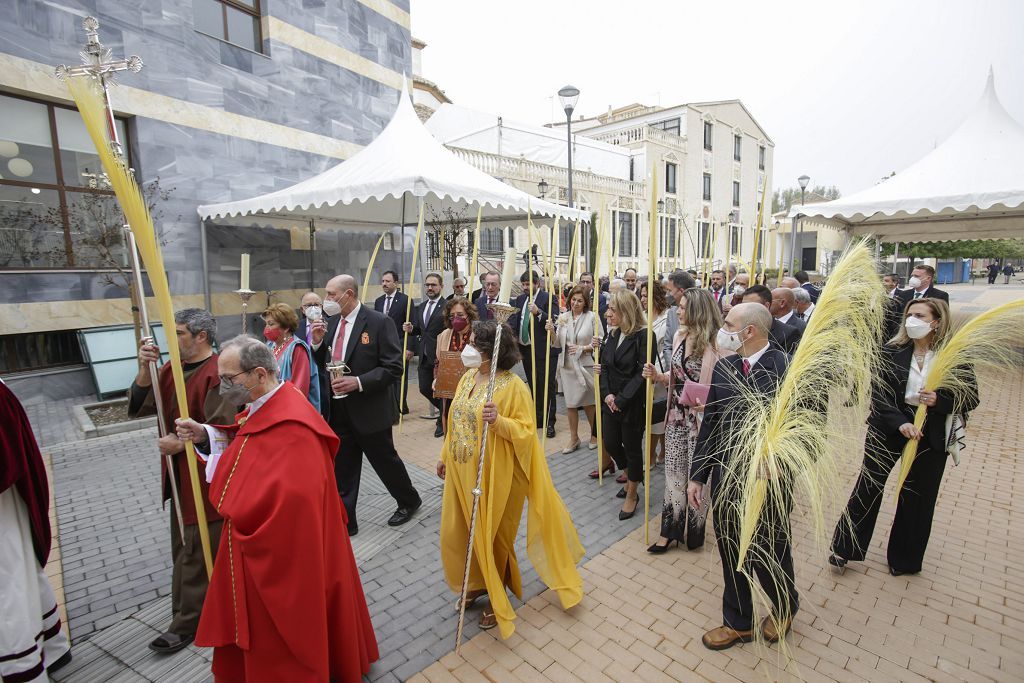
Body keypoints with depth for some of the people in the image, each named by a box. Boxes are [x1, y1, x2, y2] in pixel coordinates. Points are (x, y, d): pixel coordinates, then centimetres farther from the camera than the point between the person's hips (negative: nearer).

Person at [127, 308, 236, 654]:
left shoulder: (217, 373, -21)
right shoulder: (172, 368, 6)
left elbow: (221, 430, -25)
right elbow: (139, 407, 0)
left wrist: (181, 443, -19)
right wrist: (145, 370, -12)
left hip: (206, 477, -9)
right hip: (180, 474, 9)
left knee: (195, 551, 3)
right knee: (184, 544, 23)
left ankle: (187, 621, 20)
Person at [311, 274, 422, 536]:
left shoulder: (378, 322, -13)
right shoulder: (332, 323, 7)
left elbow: (393, 367, -15)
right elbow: (325, 365, 13)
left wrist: (359, 382, -25)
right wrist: (317, 343, -5)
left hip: (369, 409, -5)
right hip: (338, 410, 6)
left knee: (385, 461, 12)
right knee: (341, 471, 12)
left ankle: (409, 501, 37)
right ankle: (344, 522, 28)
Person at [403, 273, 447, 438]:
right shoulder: (421, 307, 12)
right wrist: (411, 329, -2)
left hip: (441, 357, -7)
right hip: (425, 356, 7)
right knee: (424, 389, 12)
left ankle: (443, 421, 27)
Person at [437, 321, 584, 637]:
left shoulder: (512, 385, -18)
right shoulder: (468, 377, 3)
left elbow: (526, 431, -19)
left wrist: (498, 421, -35)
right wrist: (445, 456, 16)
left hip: (494, 475, -7)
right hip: (462, 472, 7)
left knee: (493, 536, 10)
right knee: (456, 533, 16)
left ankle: (497, 598, 36)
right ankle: (479, 583, 43)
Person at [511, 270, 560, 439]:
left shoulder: (548, 298, -8)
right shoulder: (520, 299, 11)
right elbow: (515, 321, 5)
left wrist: (538, 312, -31)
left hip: (544, 350, -6)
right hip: (526, 349, 6)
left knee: (547, 387, 1)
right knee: (533, 386, 16)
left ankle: (549, 422, 11)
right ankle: (538, 418, 29)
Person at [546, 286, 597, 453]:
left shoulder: (592, 317, -8)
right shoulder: (563, 317, 2)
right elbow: (557, 344, 5)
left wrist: (582, 348, -18)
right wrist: (552, 331, -12)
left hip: (586, 365, -3)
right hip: (567, 365, 3)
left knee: (588, 402, 12)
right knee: (570, 403, 11)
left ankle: (595, 434, 35)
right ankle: (574, 438, 27)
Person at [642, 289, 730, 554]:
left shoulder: (715, 344, -17)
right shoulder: (680, 336, 4)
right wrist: (658, 375, -3)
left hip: (701, 418, -6)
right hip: (677, 415, 6)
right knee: (673, 471, 12)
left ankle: (693, 530, 30)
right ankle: (670, 529, 26)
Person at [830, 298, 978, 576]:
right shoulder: (892, 351, -7)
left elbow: (971, 399, -1)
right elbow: (878, 393, -10)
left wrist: (940, 401, -20)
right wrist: (900, 422, -22)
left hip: (930, 435, 1)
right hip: (888, 428, 0)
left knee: (917, 497, 13)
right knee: (868, 486, 7)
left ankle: (904, 558, 34)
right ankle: (844, 547, 21)